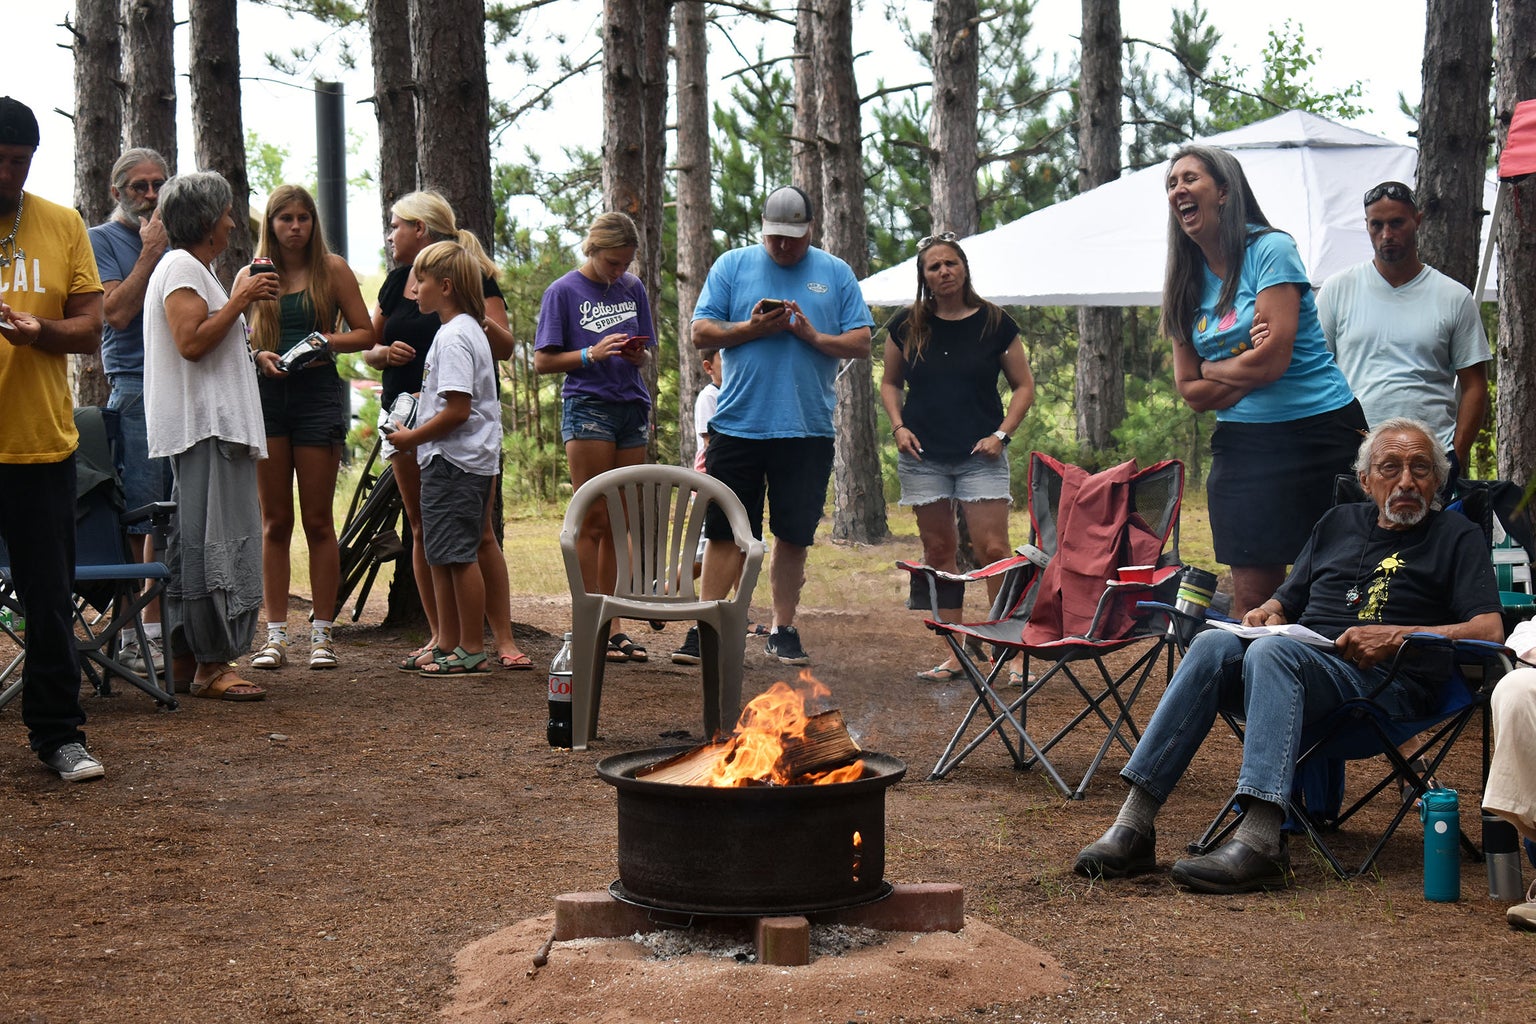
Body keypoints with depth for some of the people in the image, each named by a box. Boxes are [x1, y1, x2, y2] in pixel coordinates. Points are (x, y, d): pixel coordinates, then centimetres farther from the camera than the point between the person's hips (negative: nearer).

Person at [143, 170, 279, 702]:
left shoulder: (195, 269, 23)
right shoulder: (180, 267, -10)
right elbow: (192, 343, -22)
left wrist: (251, 357, 17)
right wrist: (240, 299, -16)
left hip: (215, 424, 11)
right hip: (203, 425, -11)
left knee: (193, 539, 11)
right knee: (215, 540, -12)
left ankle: (184, 656, 15)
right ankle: (212, 663, -12)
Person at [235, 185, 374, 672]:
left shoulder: (333, 270, 6)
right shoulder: (250, 275, 10)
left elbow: (365, 333, 5)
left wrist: (329, 341, -13)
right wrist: (258, 355, -11)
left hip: (318, 394, -2)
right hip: (265, 394, 2)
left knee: (318, 521, 1)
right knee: (274, 522, 4)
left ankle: (322, 633, 6)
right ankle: (276, 634, 7)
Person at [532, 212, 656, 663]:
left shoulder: (633, 289, 12)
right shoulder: (563, 291, -1)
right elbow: (543, 362, -3)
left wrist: (638, 355, -4)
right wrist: (593, 354, -16)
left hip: (632, 407, 5)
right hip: (587, 408, -5)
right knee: (593, 522, -6)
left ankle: (611, 626, 10)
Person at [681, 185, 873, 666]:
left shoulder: (836, 274, 9)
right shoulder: (731, 266, 7)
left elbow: (861, 343, 4)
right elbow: (701, 333, 3)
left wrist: (813, 336, -12)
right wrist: (750, 329, -12)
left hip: (808, 428, 1)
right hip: (737, 423, -1)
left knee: (794, 536, 6)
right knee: (725, 532, 0)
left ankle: (783, 631, 15)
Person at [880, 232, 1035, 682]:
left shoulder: (994, 323, 1)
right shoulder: (907, 325, 6)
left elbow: (1023, 386, 7)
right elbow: (890, 382, 18)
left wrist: (1001, 433, -6)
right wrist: (898, 426, 1)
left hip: (980, 456, -2)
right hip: (922, 455, 2)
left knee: (994, 550, -11)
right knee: (938, 550, 5)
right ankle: (952, 654, 10)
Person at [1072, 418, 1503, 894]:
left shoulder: (1457, 537, 12)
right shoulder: (1339, 523, 27)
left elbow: (1490, 632, -2)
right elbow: (1287, 601, 30)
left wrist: (1396, 636, -14)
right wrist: (1267, 613, 5)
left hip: (1380, 680, -5)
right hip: (1300, 654, 5)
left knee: (1271, 652, -35)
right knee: (1214, 644, -27)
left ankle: (1259, 841, -51)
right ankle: (1133, 824, -36)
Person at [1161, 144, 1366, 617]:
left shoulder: (1270, 249, -7)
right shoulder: (1188, 281, 11)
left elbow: (1273, 358, -16)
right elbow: (1190, 391, 8)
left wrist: (1213, 368, 1)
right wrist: (1245, 374, -8)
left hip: (1315, 432, -5)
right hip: (1241, 443, 5)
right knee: (1251, 595, 1)